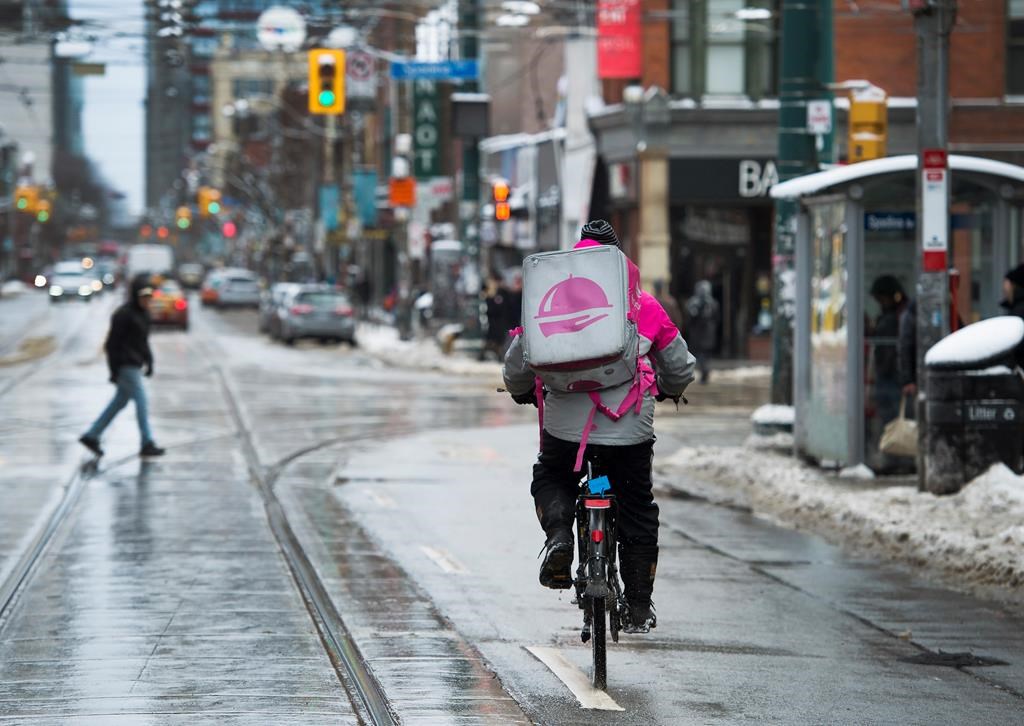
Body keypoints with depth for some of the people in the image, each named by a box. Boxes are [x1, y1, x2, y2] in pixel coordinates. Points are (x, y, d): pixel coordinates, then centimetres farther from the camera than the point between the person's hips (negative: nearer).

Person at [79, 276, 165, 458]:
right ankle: (147, 444, -6)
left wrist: (148, 361, 16)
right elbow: (113, 343, -17)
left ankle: (91, 436, 21)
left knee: (120, 401, 13)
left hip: (135, 365, 10)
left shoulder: (143, 314, 12)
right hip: (126, 366, -10)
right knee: (141, 400, -9)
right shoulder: (123, 315, -17)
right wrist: (114, 371, -17)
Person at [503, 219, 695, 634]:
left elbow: (516, 367, 10)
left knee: (550, 480, 28)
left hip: (566, 423, 0)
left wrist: (523, 393, 33)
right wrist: (668, 391, 41)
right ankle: (639, 610, 19)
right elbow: (679, 369, 18)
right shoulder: (646, 306, 10)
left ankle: (558, 533, -3)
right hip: (629, 428, 1)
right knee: (637, 512, 16)